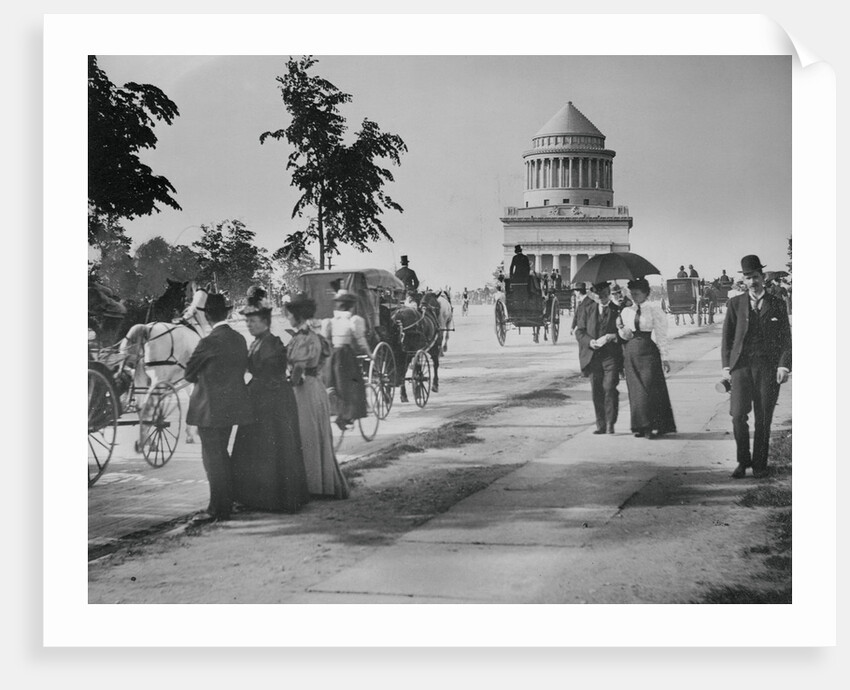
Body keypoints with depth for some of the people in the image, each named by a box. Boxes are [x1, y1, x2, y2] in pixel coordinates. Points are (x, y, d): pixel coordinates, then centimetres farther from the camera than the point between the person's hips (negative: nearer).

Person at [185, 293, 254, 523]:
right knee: (221, 455, 18)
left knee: (213, 457, -1)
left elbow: (188, 373, -8)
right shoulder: (239, 339, 5)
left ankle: (217, 510, 2)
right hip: (231, 406, 8)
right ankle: (226, 505, 23)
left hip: (211, 409, -8)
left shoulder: (209, 342, -18)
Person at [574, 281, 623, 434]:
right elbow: (579, 331, 7)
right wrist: (590, 341, -11)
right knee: (596, 391, 4)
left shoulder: (617, 310, 3)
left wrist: (611, 337, -16)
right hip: (592, 355, 3)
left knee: (609, 388, -12)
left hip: (611, 355, -3)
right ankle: (601, 425, 14)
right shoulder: (587, 309, 9)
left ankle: (610, 424, -3)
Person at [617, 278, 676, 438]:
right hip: (630, 352, 5)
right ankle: (640, 426, 11)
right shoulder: (627, 311, 12)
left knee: (649, 388, -7)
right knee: (635, 389, 4)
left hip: (648, 352, -5)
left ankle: (653, 426, -3)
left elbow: (661, 335, -4)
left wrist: (664, 357, -7)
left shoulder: (654, 309, -2)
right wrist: (623, 332, -9)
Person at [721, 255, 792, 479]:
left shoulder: (777, 305, 7)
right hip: (741, 365, 0)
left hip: (768, 367, 0)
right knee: (738, 416, -8)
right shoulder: (735, 304, 9)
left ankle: (759, 464, 14)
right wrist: (726, 366, 2)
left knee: (763, 419, 2)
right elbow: (727, 337, 10)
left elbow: (786, 338, 7)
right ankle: (743, 461, 9)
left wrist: (784, 365, -5)